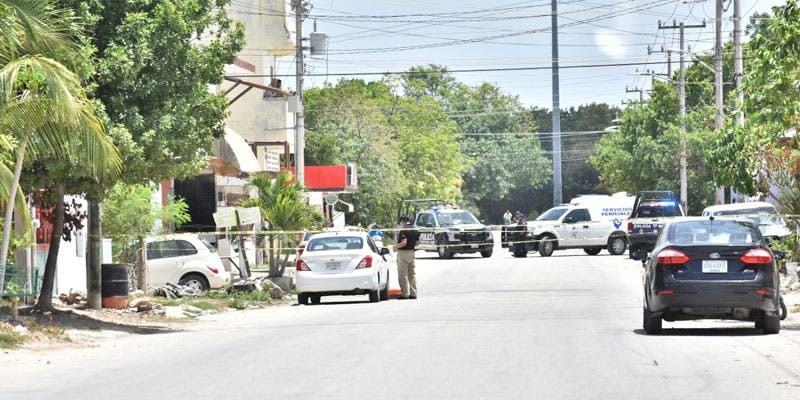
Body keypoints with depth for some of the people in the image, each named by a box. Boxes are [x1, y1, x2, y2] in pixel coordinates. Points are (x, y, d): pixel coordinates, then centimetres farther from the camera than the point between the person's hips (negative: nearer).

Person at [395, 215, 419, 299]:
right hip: (412, 252, 8)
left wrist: (395, 246, -11)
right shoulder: (414, 231, 9)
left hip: (403, 252, -8)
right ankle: (413, 293, 13)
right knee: (412, 274, 13)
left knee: (402, 274, -2)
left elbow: (404, 242, -24)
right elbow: (417, 243, 12)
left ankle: (405, 293, -4)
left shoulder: (403, 230, -15)